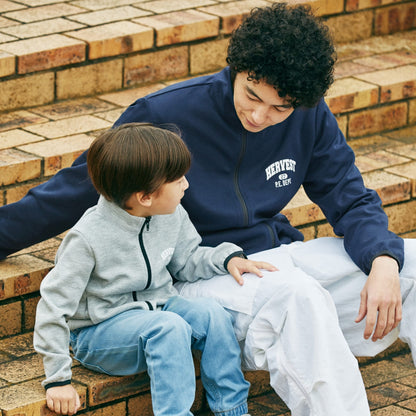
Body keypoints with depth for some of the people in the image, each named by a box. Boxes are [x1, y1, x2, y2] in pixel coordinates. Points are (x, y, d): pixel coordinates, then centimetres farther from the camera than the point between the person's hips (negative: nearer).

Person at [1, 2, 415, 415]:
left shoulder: (310, 117, -1)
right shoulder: (164, 114, -14)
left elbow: (351, 201, 4)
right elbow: (77, 188, -2)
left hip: (276, 256, 6)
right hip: (201, 273, -5)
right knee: (298, 296, -38)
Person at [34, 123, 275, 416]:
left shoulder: (172, 216, -4)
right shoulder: (89, 238, -23)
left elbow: (186, 262, 16)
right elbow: (53, 306, -19)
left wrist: (227, 257, -4)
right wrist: (58, 380, -19)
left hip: (155, 308, 6)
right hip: (99, 331, -6)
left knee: (211, 313, -20)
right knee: (169, 327, -32)